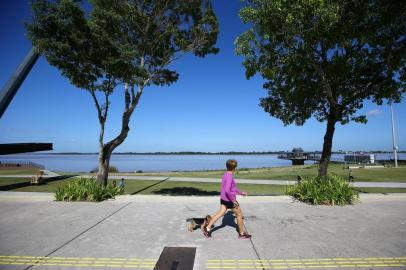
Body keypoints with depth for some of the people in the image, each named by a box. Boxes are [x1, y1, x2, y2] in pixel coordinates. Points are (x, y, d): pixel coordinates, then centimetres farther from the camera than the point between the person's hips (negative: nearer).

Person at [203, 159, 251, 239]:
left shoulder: (225, 175, 6)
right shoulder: (229, 177, -23)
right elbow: (227, 190, -32)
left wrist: (241, 193, 26)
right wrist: (233, 201, -23)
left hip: (223, 199, 8)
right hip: (230, 200, -8)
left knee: (221, 213, 12)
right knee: (239, 214, 10)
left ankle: (208, 228, 10)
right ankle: (242, 234, 24)